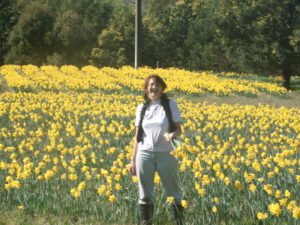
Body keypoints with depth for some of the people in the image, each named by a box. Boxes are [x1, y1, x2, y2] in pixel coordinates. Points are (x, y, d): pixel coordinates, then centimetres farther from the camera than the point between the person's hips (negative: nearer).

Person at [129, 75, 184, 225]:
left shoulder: (170, 105, -1)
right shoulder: (141, 109, 6)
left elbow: (179, 129, 1)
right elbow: (137, 136, 10)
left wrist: (172, 134, -23)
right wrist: (133, 160, 8)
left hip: (165, 155, -2)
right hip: (145, 154, 2)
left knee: (173, 193, 6)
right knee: (144, 195, 5)